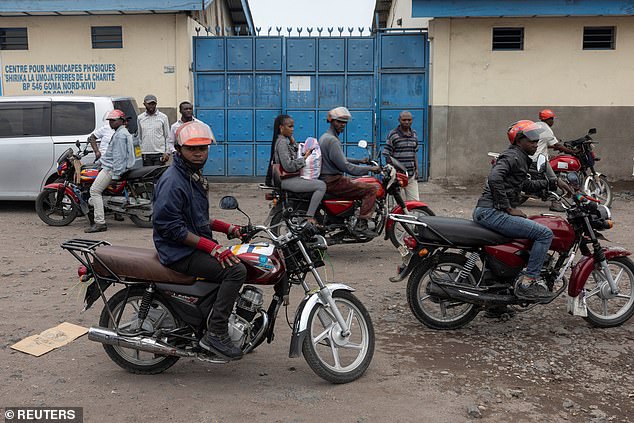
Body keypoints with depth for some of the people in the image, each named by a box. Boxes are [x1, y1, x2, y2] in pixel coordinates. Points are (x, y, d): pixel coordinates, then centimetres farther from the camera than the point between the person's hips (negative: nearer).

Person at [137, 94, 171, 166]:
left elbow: (168, 136, 4)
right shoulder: (140, 118, 8)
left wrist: (167, 152, -4)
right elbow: (138, 137, 12)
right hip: (145, 154, 2)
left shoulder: (163, 117, 4)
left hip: (159, 154, -2)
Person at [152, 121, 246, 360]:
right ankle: (215, 334, -20)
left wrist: (227, 228, 9)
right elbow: (170, 226, -24)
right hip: (179, 253, -10)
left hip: (196, 246, 10)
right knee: (236, 269, -24)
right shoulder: (172, 181, -18)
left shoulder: (194, 177, 15)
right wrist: (212, 247, -26)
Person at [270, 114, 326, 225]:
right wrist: (304, 158, -15)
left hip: (292, 178, 11)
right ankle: (309, 217, -18)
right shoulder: (282, 142, -15)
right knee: (321, 185, -19)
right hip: (287, 180, -11)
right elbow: (288, 166, -23)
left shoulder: (286, 140, 16)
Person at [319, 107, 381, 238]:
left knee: (362, 186, 27)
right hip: (333, 181, -11)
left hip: (325, 180, 11)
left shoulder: (324, 137, 18)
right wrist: (369, 168, -17)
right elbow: (344, 166, -22)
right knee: (371, 189, -15)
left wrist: (359, 161, 20)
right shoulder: (332, 140, -16)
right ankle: (361, 225, -19)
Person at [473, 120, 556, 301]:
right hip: (492, 212, -11)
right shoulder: (512, 156, -9)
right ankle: (528, 282, -12)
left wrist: (551, 182, 26)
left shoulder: (520, 158, 24)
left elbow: (526, 185, 35)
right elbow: (494, 179, -27)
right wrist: (508, 208, -21)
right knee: (544, 233, -14)